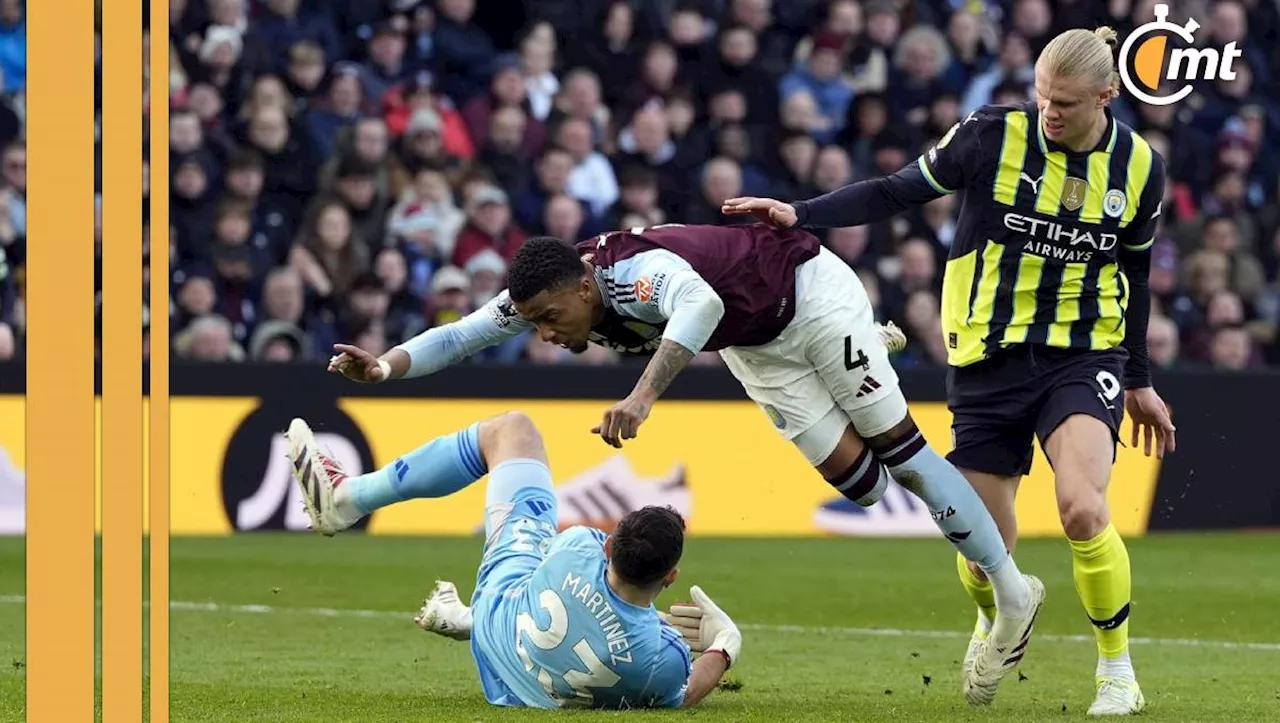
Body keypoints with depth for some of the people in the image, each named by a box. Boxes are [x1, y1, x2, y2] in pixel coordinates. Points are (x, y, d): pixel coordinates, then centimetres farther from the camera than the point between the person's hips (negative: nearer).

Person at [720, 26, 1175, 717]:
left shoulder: (1138, 167, -2)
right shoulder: (994, 134, -9)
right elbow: (898, 192, -4)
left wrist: (1139, 380, 19)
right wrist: (800, 214, -14)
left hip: (1083, 357, 0)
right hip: (987, 361, 0)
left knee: (1082, 510, -25)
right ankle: (997, 622, 39)